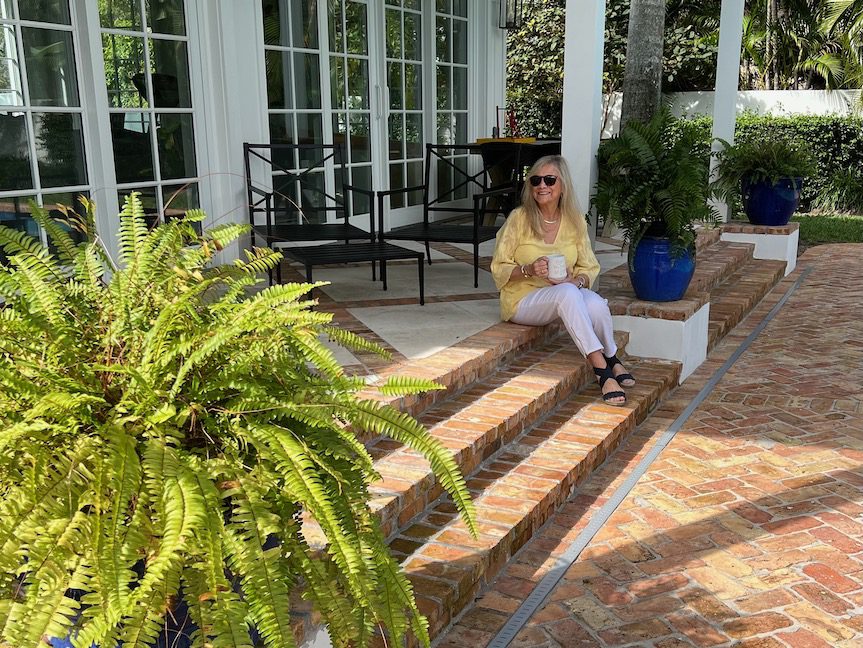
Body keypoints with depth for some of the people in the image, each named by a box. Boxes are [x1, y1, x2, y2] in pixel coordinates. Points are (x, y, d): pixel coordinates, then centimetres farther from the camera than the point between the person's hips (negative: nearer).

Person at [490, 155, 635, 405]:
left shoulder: (575, 221, 1)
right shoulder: (519, 218, -10)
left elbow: (590, 268, 6)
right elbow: (498, 268, -6)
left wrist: (576, 280, -16)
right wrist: (528, 270, -25)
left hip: (566, 295, 4)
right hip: (522, 299, -3)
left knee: (596, 303, -31)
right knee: (567, 294, -35)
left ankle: (611, 361, -10)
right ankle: (604, 367, -34)